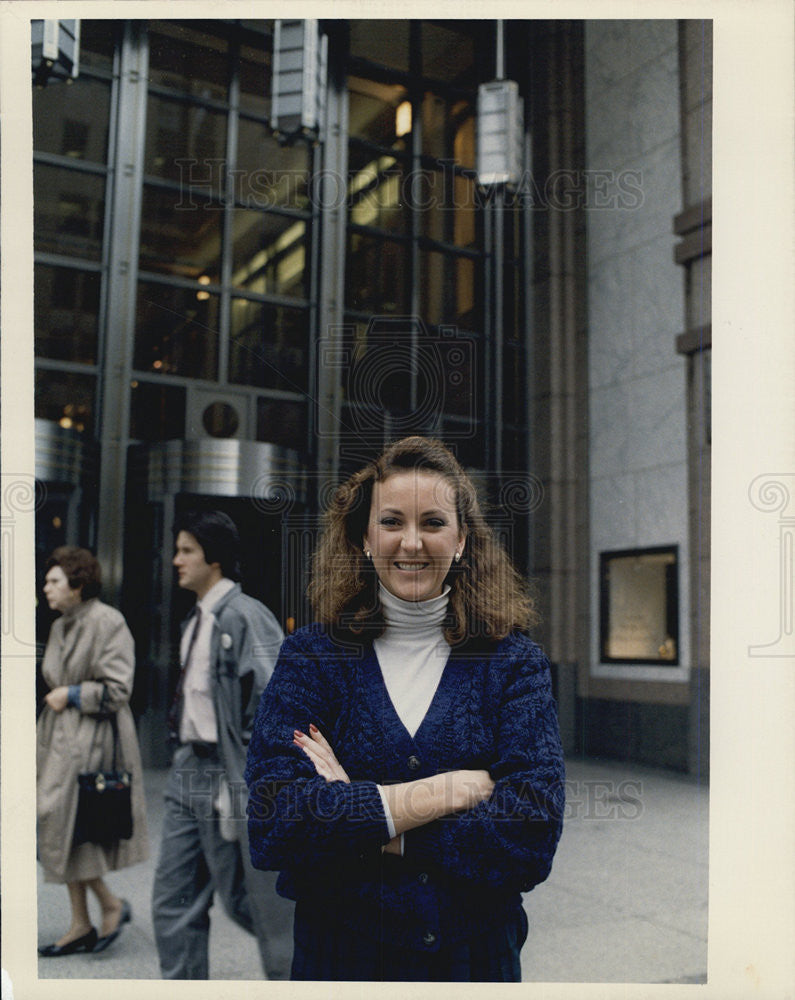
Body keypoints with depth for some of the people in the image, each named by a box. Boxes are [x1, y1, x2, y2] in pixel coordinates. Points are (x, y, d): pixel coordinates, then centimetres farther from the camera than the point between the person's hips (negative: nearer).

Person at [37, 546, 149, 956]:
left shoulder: (107, 622, -13)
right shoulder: (60, 627, 13)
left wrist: (71, 695, -11)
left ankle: (112, 904, 10)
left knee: (64, 823, -8)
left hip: (91, 739, -9)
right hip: (60, 737, 9)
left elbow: (117, 690, -16)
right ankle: (81, 925, 21)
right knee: (62, 829, 10)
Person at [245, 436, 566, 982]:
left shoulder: (514, 661, -6)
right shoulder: (311, 656, -7)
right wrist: (459, 786, -20)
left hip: (478, 957, 1)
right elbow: (272, 825, -20)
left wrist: (361, 825, -18)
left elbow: (533, 835, -17)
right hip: (339, 958, 0)